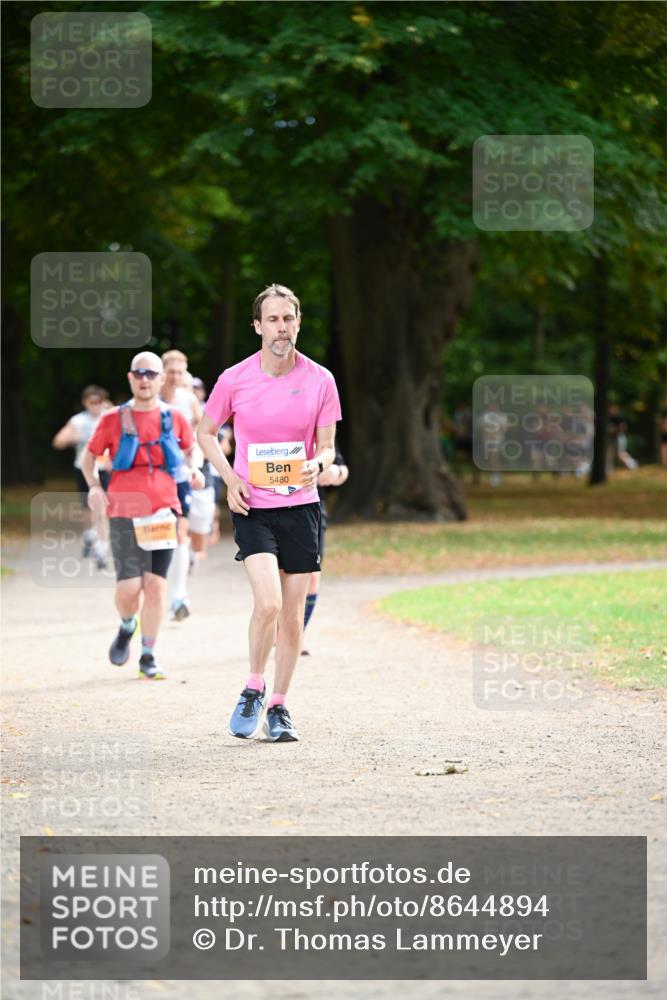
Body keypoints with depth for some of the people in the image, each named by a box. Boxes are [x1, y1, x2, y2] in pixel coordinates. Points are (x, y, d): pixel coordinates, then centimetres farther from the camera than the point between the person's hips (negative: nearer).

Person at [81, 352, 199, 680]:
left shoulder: (174, 419, 7)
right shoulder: (114, 419, 3)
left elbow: (189, 448, 25)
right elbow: (89, 456, 13)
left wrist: (193, 468, 3)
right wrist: (94, 486, -5)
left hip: (162, 513, 1)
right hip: (123, 513, -1)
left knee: (156, 585, -5)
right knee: (129, 587, -9)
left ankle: (148, 657, 6)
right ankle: (127, 627, 25)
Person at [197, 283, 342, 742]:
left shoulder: (320, 380, -1)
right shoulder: (234, 380, -4)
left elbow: (327, 446, 5)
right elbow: (206, 432, 11)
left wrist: (318, 464, -19)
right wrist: (230, 478, -4)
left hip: (301, 504, 2)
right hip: (252, 506, -2)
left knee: (293, 614, 4)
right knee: (268, 603, -19)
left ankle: (279, 706, 19)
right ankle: (253, 691, 3)